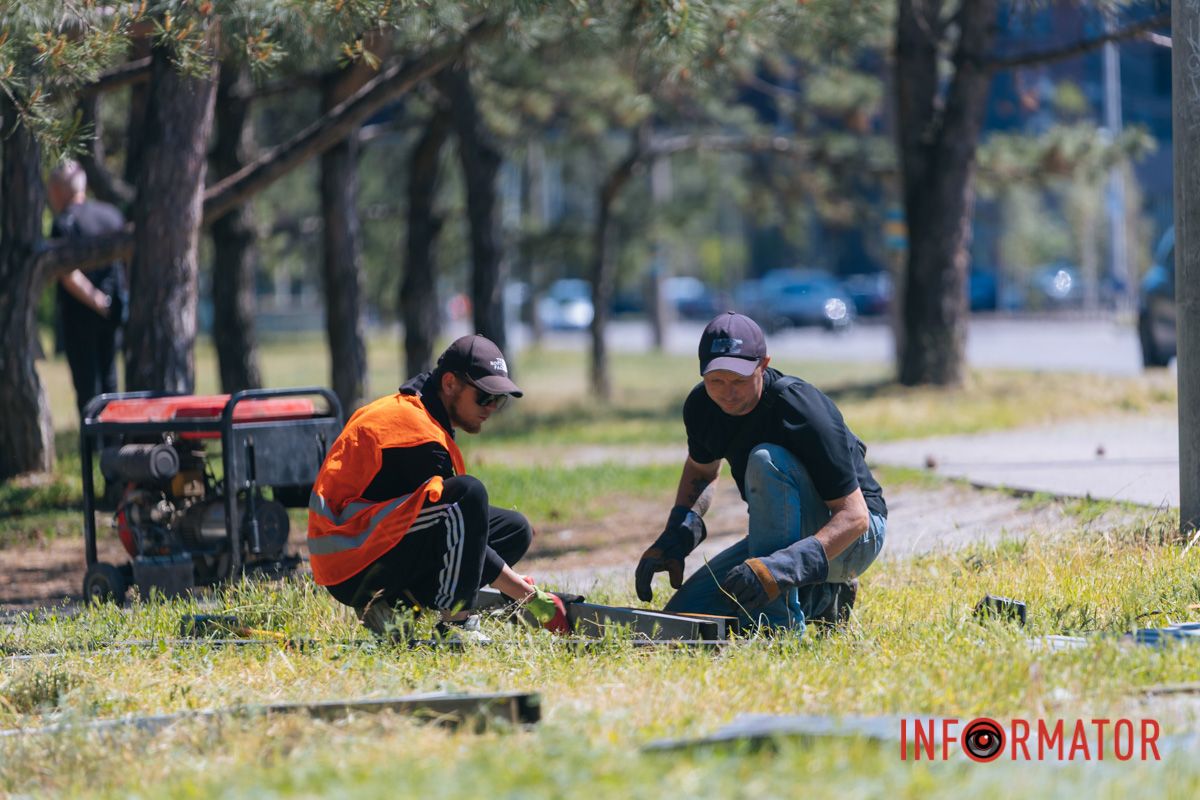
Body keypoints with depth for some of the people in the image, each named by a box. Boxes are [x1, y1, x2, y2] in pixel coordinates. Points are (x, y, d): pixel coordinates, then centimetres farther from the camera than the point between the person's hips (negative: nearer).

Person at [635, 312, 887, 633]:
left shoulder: (801, 411, -29)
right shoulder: (702, 405, -8)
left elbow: (854, 515, -30)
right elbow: (700, 471, 15)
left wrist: (780, 566, -44)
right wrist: (675, 536, -5)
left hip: (855, 537, -7)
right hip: (789, 534, 7)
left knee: (766, 460, -33)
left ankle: (779, 621, -30)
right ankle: (819, 599, 9)